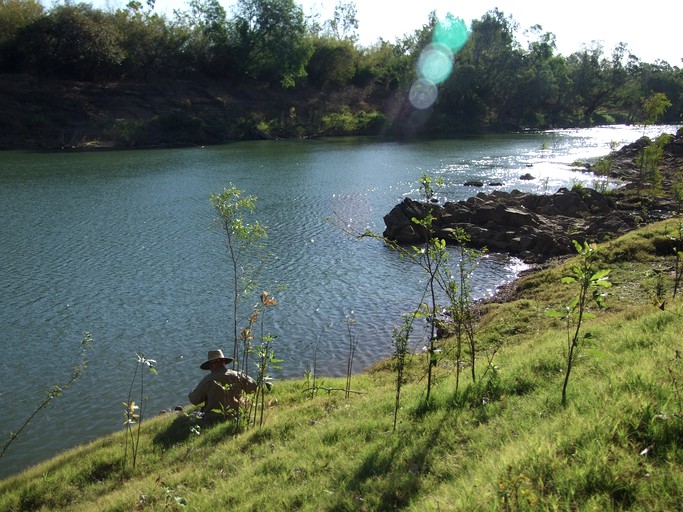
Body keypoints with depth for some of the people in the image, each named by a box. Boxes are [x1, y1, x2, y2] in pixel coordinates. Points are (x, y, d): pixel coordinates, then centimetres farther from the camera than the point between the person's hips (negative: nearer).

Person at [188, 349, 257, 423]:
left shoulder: (207, 380, -15)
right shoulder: (237, 376, -8)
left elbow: (194, 401, -5)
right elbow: (253, 387, 4)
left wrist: (191, 392, 17)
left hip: (213, 420, -4)